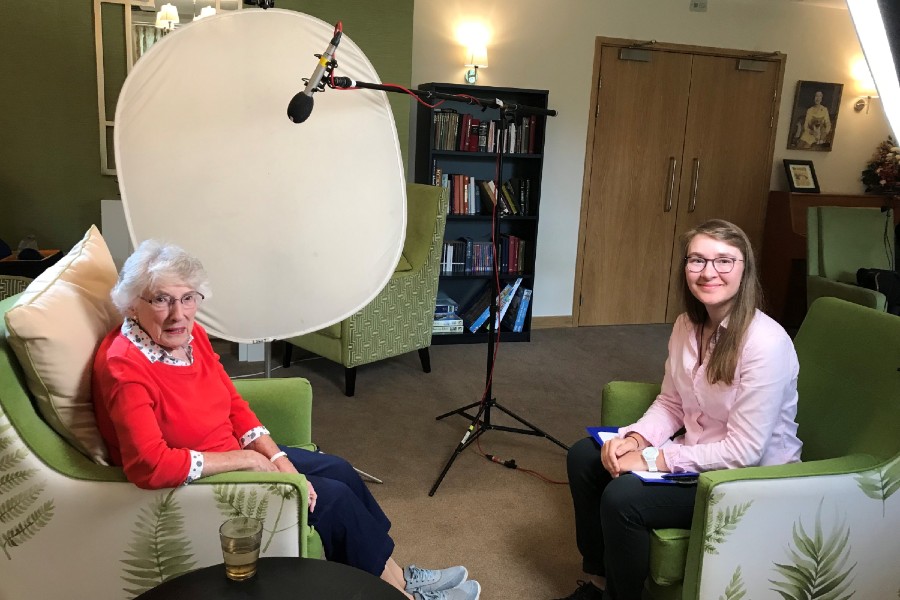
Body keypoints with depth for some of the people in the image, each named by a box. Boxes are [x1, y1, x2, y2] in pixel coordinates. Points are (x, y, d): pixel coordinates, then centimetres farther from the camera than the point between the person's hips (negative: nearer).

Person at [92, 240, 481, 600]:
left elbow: (233, 404, 4)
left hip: (232, 456, 8)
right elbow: (151, 466, -34)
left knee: (339, 471, 6)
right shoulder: (124, 368, -28)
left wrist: (276, 457, -10)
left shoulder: (190, 335, -3)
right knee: (334, 498, -8)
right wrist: (245, 460, -24)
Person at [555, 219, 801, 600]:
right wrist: (636, 438, -11)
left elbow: (744, 451, -25)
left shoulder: (765, 343, -26)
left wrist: (653, 459, -23)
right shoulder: (687, 325, -1)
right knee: (584, 455, 1)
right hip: (697, 453, 8)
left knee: (622, 497, -25)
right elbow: (670, 403, 8)